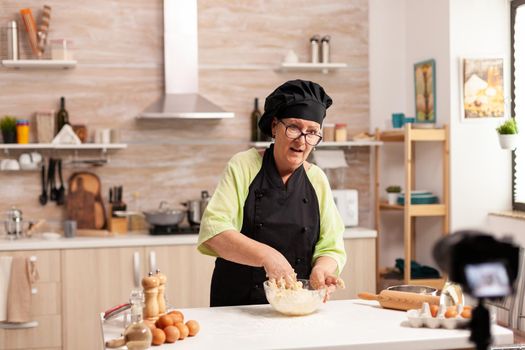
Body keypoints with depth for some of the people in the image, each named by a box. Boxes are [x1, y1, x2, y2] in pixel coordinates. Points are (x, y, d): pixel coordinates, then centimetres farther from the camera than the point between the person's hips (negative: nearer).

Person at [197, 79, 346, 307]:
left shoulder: (317, 179, 9)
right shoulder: (243, 166, -1)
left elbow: (331, 247, 9)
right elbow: (213, 230, -11)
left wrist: (322, 268, -14)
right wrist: (266, 255, -25)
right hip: (237, 304, -3)